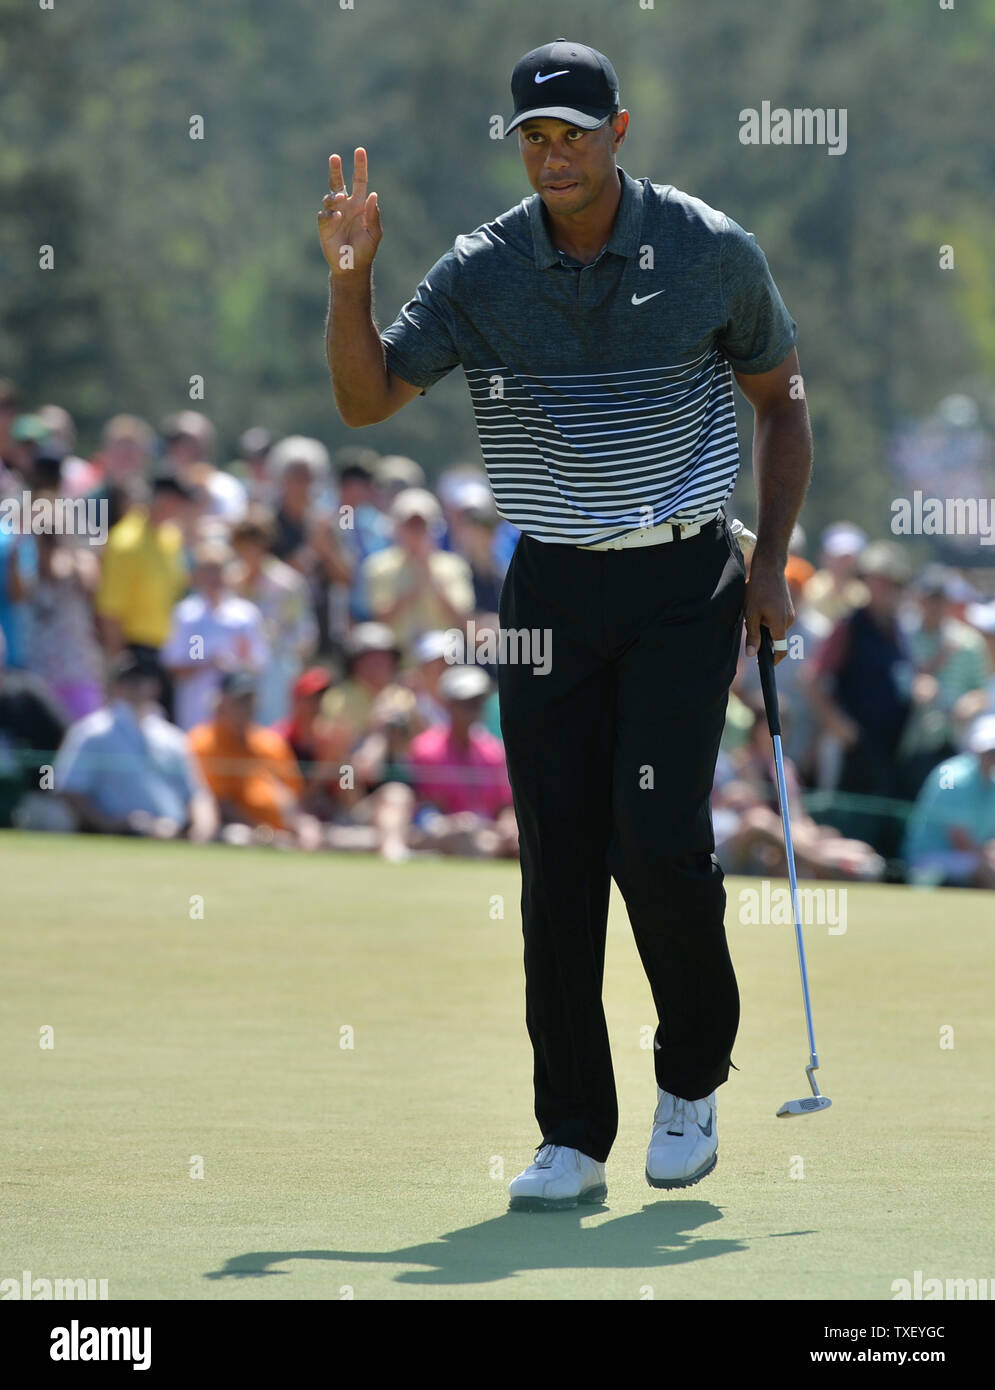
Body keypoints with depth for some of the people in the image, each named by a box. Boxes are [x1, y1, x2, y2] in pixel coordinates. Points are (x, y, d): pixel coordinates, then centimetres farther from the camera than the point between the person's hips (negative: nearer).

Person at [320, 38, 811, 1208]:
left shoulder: (711, 252, -2)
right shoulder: (480, 271, 0)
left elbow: (779, 398, 11)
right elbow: (368, 398, 0)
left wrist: (772, 560, 4)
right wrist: (348, 278, -16)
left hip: (684, 584, -2)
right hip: (550, 591, 2)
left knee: (660, 839, -12)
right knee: (557, 860, -1)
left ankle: (692, 1077, 13)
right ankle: (573, 1136, 5)